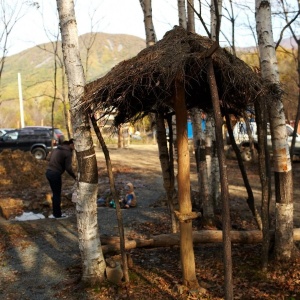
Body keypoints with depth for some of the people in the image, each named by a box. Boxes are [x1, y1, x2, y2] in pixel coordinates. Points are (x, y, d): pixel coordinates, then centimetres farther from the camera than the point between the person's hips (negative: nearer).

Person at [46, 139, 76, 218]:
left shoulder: (57, 149, 13)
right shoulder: (68, 152, -11)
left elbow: (48, 158, 21)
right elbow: (68, 168, -15)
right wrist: (75, 177, -4)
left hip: (48, 172, 8)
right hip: (55, 174, -8)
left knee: (55, 194, 17)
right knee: (57, 195, 4)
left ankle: (55, 213, 25)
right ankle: (57, 214, 12)